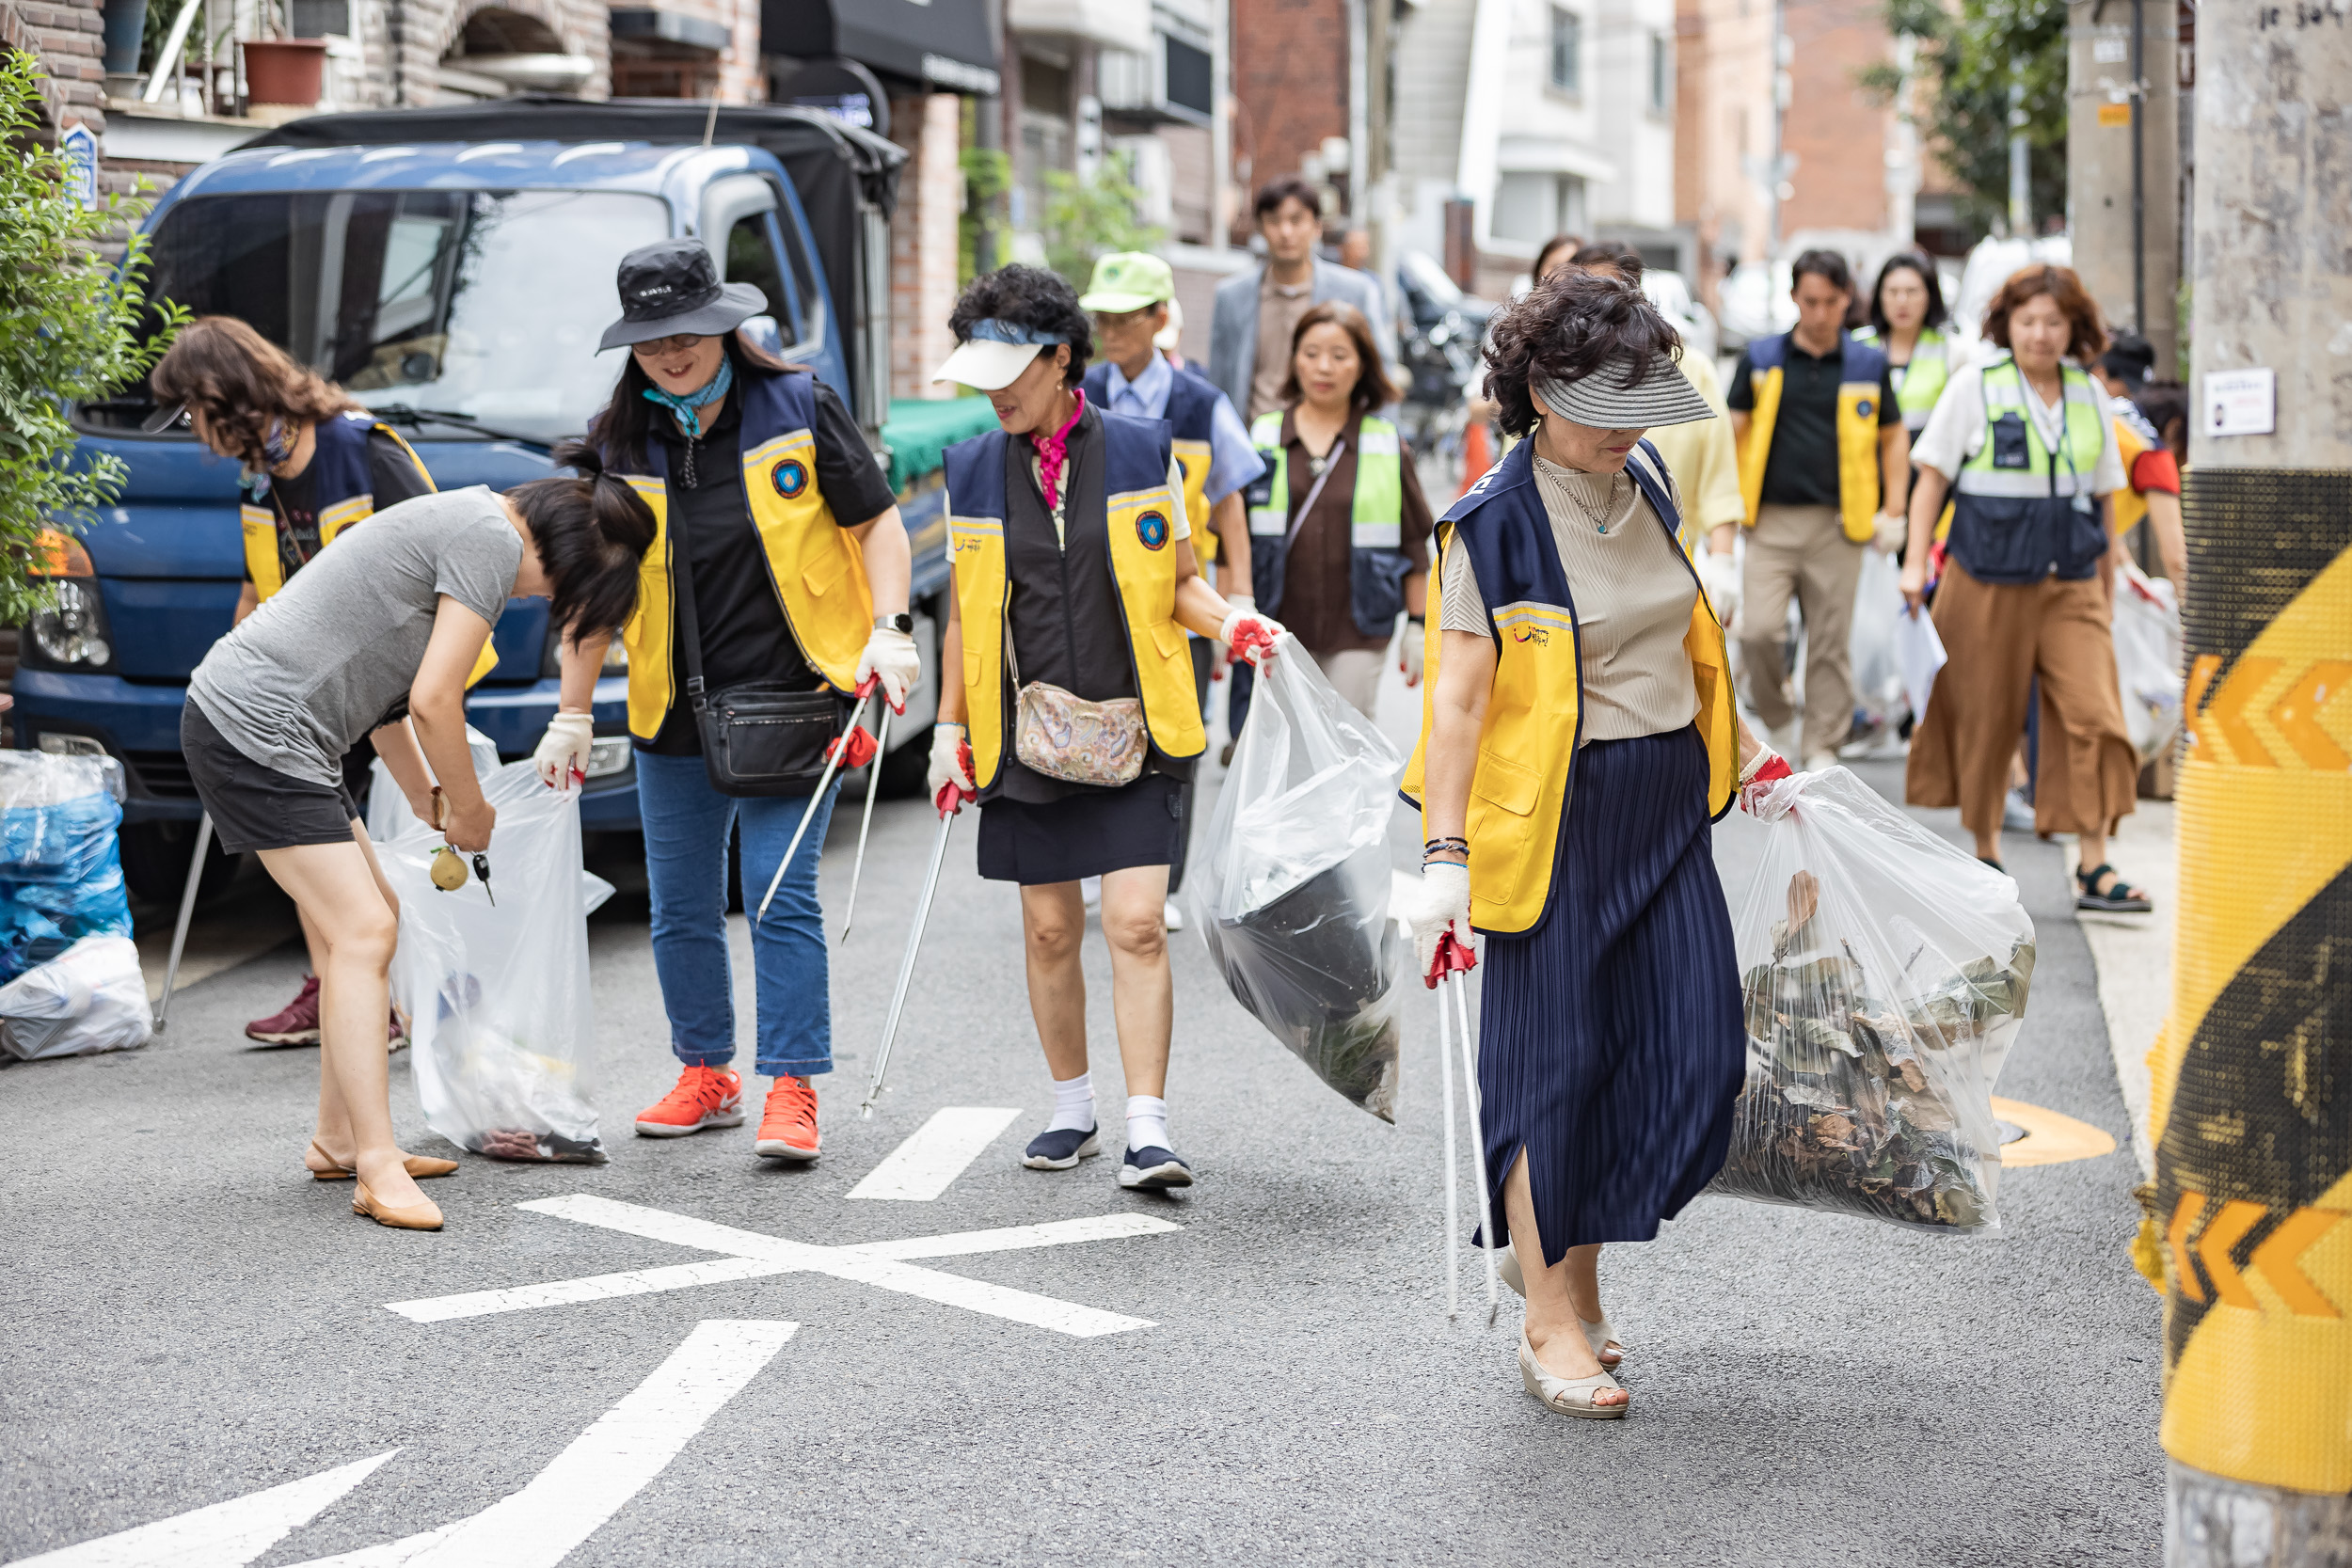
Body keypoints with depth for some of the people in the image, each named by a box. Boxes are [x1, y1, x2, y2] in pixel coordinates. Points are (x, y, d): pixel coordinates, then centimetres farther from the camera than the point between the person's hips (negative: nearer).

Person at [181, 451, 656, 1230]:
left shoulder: (466, 520, 17)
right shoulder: (494, 540, -14)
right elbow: (433, 701, -18)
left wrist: (429, 803, 19)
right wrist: (470, 810, -2)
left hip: (240, 720, 11)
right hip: (256, 732, -11)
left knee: (370, 918, 15)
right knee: (362, 931, -13)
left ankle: (338, 1141, 21)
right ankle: (379, 1171, -14)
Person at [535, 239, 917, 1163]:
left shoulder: (798, 408, -3)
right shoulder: (617, 445, 3)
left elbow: (876, 521, 2)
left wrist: (889, 628, -12)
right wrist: (573, 714, 6)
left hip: (792, 698, -3)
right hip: (673, 712, 4)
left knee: (783, 897, -8)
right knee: (681, 909, 10)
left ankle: (791, 1090, -4)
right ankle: (706, 1076, 26)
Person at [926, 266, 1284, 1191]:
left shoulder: (1142, 454, -1)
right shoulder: (972, 473, 5)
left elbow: (1176, 582, 7)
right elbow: (965, 610, 12)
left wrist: (1227, 622, -14)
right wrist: (950, 729, 10)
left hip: (1133, 733, -2)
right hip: (1028, 734, 2)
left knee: (1137, 925, -9)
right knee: (1049, 931, 8)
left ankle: (1147, 1131, -7)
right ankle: (1072, 1110, 25)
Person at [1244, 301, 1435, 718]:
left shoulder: (1387, 444, 3)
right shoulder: (1261, 437, 4)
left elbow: (1414, 543, 8)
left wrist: (1418, 626, 6)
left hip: (1357, 637, -1)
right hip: (1277, 632, 1)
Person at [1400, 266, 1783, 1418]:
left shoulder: (1646, 488, 8)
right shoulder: (1494, 524, -12)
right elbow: (1456, 697, -14)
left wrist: (1743, 754, 26)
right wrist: (1442, 857, -18)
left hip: (1667, 808, 7)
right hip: (1554, 816, -6)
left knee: (1697, 1050, 1)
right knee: (1556, 1059, -1)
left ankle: (1565, 1249, 21)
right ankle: (1553, 1324, 10)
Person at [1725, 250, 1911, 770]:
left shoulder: (1868, 365, 6)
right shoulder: (1761, 360, 5)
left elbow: (1894, 438, 14)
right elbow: (1731, 434, 7)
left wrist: (1893, 512, 6)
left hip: (1839, 526, 1)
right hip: (1771, 520, 0)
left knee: (1830, 643, 4)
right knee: (1758, 630, -13)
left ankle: (1822, 750, 15)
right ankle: (1776, 717, 13)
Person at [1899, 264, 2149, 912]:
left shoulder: (2088, 393, 9)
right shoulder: (1974, 385, -1)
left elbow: (2102, 493, 17)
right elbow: (1932, 477, 1)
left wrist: (2106, 574, 17)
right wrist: (1916, 562, -7)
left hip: (2070, 584, 2)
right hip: (1987, 581, -2)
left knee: (2094, 713, -10)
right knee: (1986, 719, 6)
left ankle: (2094, 868, -8)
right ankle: (1985, 852, 23)